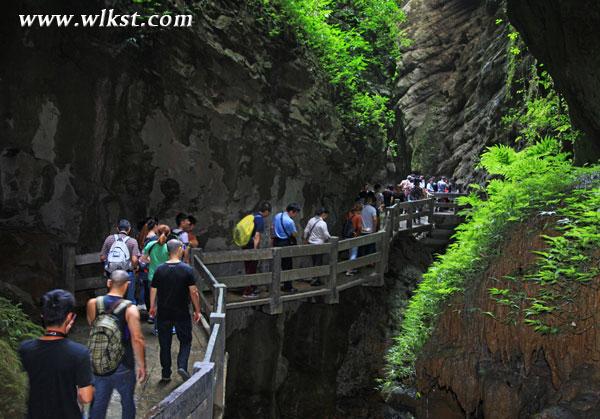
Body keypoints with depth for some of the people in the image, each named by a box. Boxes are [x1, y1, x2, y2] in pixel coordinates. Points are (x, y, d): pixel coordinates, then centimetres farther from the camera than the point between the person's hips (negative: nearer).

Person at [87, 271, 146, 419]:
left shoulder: (92, 304, -8)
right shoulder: (130, 309, -18)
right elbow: (137, 339, -21)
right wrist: (141, 365, -12)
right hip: (124, 366, -3)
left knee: (98, 404, 15)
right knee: (127, 401, 18)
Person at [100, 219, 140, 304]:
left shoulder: (109, 239, 1)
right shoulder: (132, 241, -6)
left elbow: (102, 257, 1)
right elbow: (134, 260, -14)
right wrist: (134, 268, 6)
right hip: (127, 274, -3)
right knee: (130, 300, 10)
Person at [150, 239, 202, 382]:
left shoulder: (160, 270, -3)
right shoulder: (187, 269, -10)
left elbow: (153, 290, 3)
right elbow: (193, 292, -10)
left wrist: (152, 307, 19)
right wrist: (197, 310, 0)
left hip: (163, 313, 2)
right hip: (182, 313, -2)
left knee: (165, 343, 12)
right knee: (185, 341, 13)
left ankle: (166, 374, 16)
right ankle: (182, 365, -7)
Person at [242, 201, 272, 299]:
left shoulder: (252, 216, 10)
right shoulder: (260, 219, -17)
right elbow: (257, 236, -23)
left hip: (246, 246, 9)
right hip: (252, 247, -9)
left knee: (249, 269, 19)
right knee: (251, 270, 1)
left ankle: (253, 288, 33)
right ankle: (247, 293, 7)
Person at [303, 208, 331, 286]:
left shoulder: (311, 220, 1)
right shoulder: (323, 223, -18)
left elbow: (306, 231, 8)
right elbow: (326, 235, -14)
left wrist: (305, 238, 23)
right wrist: (330, 238, 6)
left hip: (310, 243, 7)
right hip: (319, 244, -7)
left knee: (314, 261, 17)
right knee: (318, 263, 3)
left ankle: (316, 279, 25)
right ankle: (315, 280, 3)